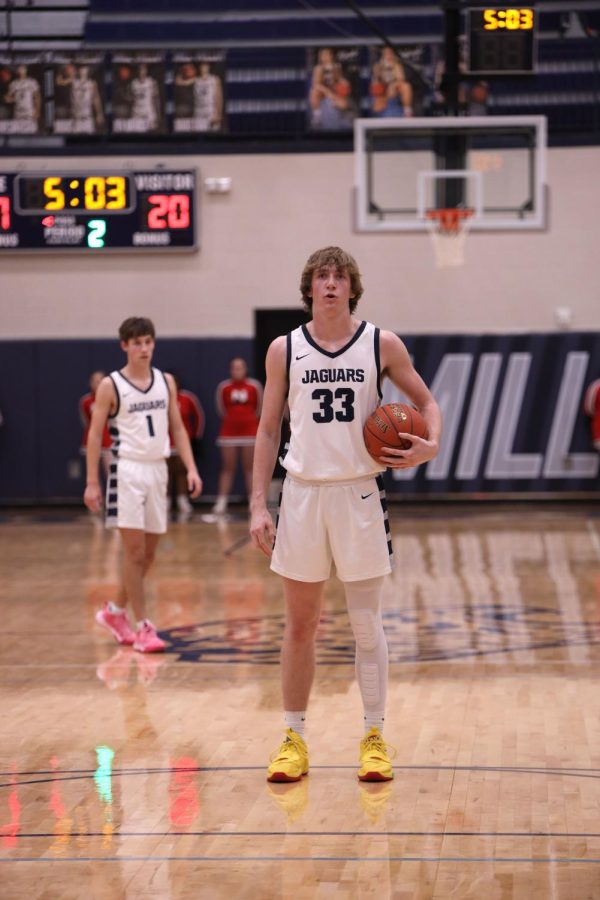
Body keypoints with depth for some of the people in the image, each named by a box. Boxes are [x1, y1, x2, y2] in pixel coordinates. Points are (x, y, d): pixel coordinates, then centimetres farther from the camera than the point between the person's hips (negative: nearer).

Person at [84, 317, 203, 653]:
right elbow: (95, 434, -3)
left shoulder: (166, 381, 9)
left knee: (149, 553, 10)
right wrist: (92, 482, -9)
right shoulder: (111, 385, -4)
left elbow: (177, 428, 11)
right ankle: (143, 627, -2)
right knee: (135, 551, -7)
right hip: (128, 470, -5)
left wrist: (191, 468, 0)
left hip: (158, 470, 5)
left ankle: (116, 611, 28)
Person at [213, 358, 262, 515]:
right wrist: (231, 418, 11)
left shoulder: (254, 386, -3)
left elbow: (259, 407, 8)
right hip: (229, 431, 0)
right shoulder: (224, 387, -2)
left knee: (250, 468, 2)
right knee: (228, 468, 2)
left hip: (249, 430, 0)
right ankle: (221, 503, 1)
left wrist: (251, 419, 11)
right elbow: (221, 408, 9)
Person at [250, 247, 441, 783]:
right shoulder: (284, 350, 3)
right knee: (300, 624, 7)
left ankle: (374, 739, 12)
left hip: (360, 493, -1)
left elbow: (426, 401, 9)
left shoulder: (382, 345, 0)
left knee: (367, 624, 2)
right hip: (303, 493, 1)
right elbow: (268, 431, 7)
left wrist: (430, 445, -12)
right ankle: (295, 740, 17)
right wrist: (259, 506, 1)